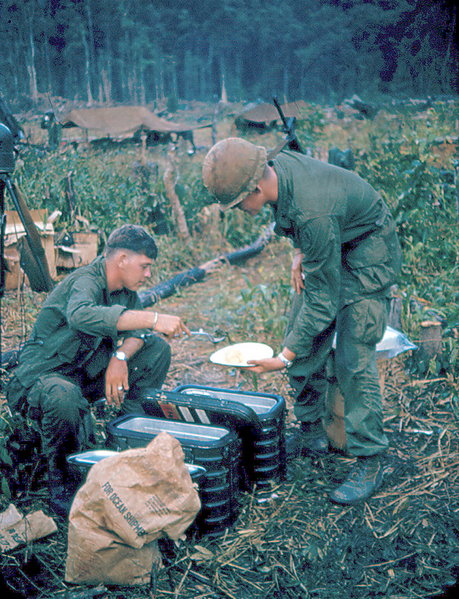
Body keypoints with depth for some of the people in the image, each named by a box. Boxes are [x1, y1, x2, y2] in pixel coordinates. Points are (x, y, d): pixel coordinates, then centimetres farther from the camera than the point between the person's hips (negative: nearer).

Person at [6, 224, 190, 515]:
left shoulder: (124, 289, 1)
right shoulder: (85, 282, -26)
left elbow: (139, 330, -3)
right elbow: (80, 315, -49)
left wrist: (121, 357, -26)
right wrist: (153, 319, -55)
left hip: (90, 372, 8)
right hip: (43, 375, -7)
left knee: (158, 348, -5)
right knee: (64, 397, -42)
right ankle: (59, 478, -13)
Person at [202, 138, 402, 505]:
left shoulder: (313, 214, -39)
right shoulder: (276, 165, -14)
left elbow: (324, 298, -31)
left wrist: (286, 356, -28)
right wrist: (299, 252, -1)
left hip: (367, 257, -9)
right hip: (328, 251, 9)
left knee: (353, 358, -13)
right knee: (304, 340, 6)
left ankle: (370, 463, 0)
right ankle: (311, 433, 22)